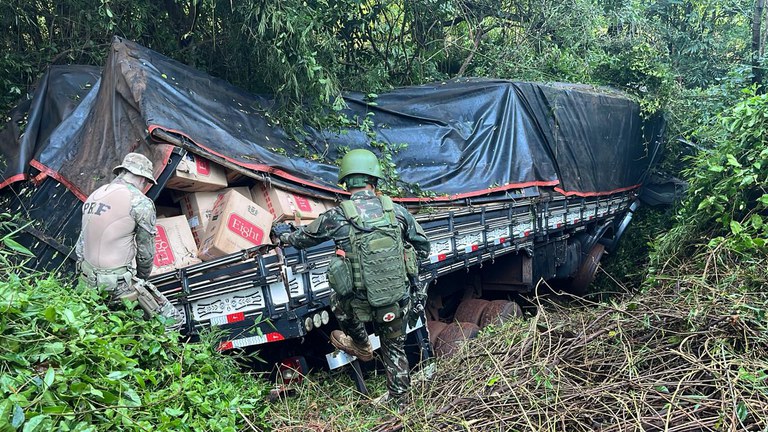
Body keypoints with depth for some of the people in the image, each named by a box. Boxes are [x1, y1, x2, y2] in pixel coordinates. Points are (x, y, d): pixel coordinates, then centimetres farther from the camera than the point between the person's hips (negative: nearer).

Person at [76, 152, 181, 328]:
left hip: (89, 280, 8)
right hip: (118, 284, -8)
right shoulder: (141, 203, -13)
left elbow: (82, 240, 16)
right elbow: (146, 251, -5)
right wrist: (143, 277, 13)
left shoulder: (94, 195, 10)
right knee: (172, 319, -2)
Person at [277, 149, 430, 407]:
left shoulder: (337, 217, -11)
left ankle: (361, 346, 47)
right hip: (398, 301, 3)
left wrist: (284, 237, 30)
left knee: (338, 300, 32)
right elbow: (423, 247, 7)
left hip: (361, 305, -2)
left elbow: (304, 237, 9)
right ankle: (399, 402, 39)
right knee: (395, 350, 24)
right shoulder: (396, 210, -4)